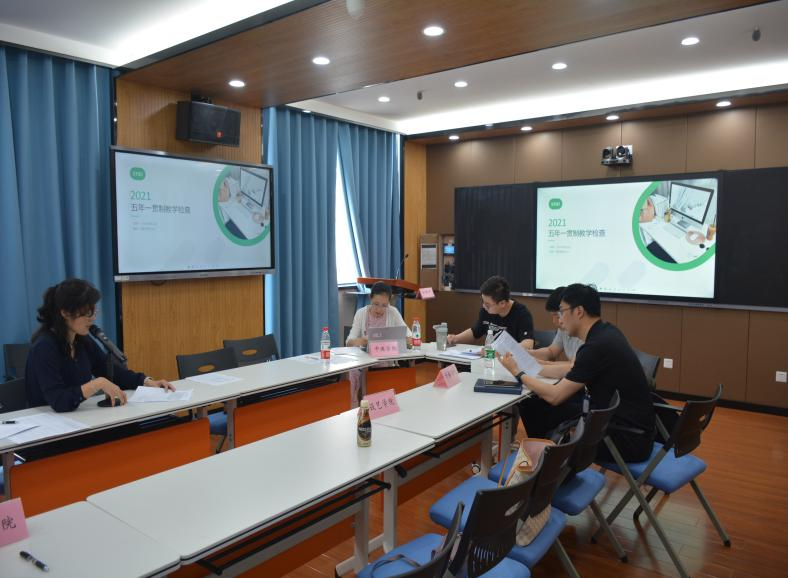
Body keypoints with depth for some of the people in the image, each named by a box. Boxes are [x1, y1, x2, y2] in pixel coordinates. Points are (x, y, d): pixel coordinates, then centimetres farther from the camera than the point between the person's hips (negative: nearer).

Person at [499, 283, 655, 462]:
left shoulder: (598, 346, -24)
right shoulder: (605, 332, 3)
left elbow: (555, 396, -18)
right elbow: (571, 371, 16)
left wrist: (517, 373, -5)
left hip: (629, 438, -8)